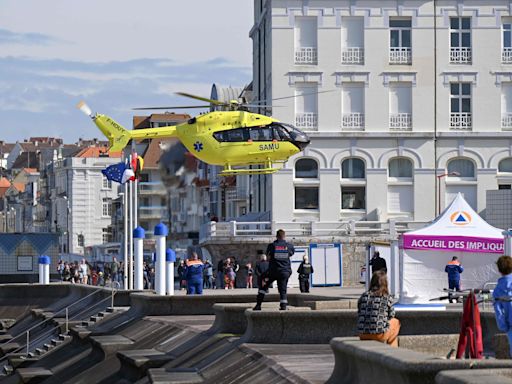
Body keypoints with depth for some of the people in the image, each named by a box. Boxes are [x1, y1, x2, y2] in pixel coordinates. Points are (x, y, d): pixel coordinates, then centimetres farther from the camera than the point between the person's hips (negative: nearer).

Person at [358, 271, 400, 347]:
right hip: (379, 334, -4)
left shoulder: (363, 296, 4)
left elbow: (359, 316, 11)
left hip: (363, 335, 4)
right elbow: (391, 315, 9)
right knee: (396, 322, 28)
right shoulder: (387, 298, -4)